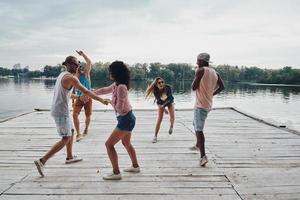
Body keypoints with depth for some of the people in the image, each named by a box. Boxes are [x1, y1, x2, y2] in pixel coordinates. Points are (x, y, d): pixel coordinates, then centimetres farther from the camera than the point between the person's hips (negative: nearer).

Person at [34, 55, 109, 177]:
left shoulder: (62, 75, 13)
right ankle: (42, 161, -6)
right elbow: (86, 92, -19)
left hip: (57, 110, 10)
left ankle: (69, 157, 35)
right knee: (65, 139, -3)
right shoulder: (71, 77, -16)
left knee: (70, 133, 22)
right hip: (61, 112, -10)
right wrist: (102, 100, -16)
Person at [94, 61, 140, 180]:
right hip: (127, 118, 10)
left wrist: (110, 102, -3)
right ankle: (135, 166, 41)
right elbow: (104, 90, 22)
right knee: (126, 143, 26)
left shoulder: (121, 87, -23)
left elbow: (119, 107, -22)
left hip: (125, 119, -10)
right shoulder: (116, 85, 6)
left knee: (109, 144, -3)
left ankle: (116, 173, 4)